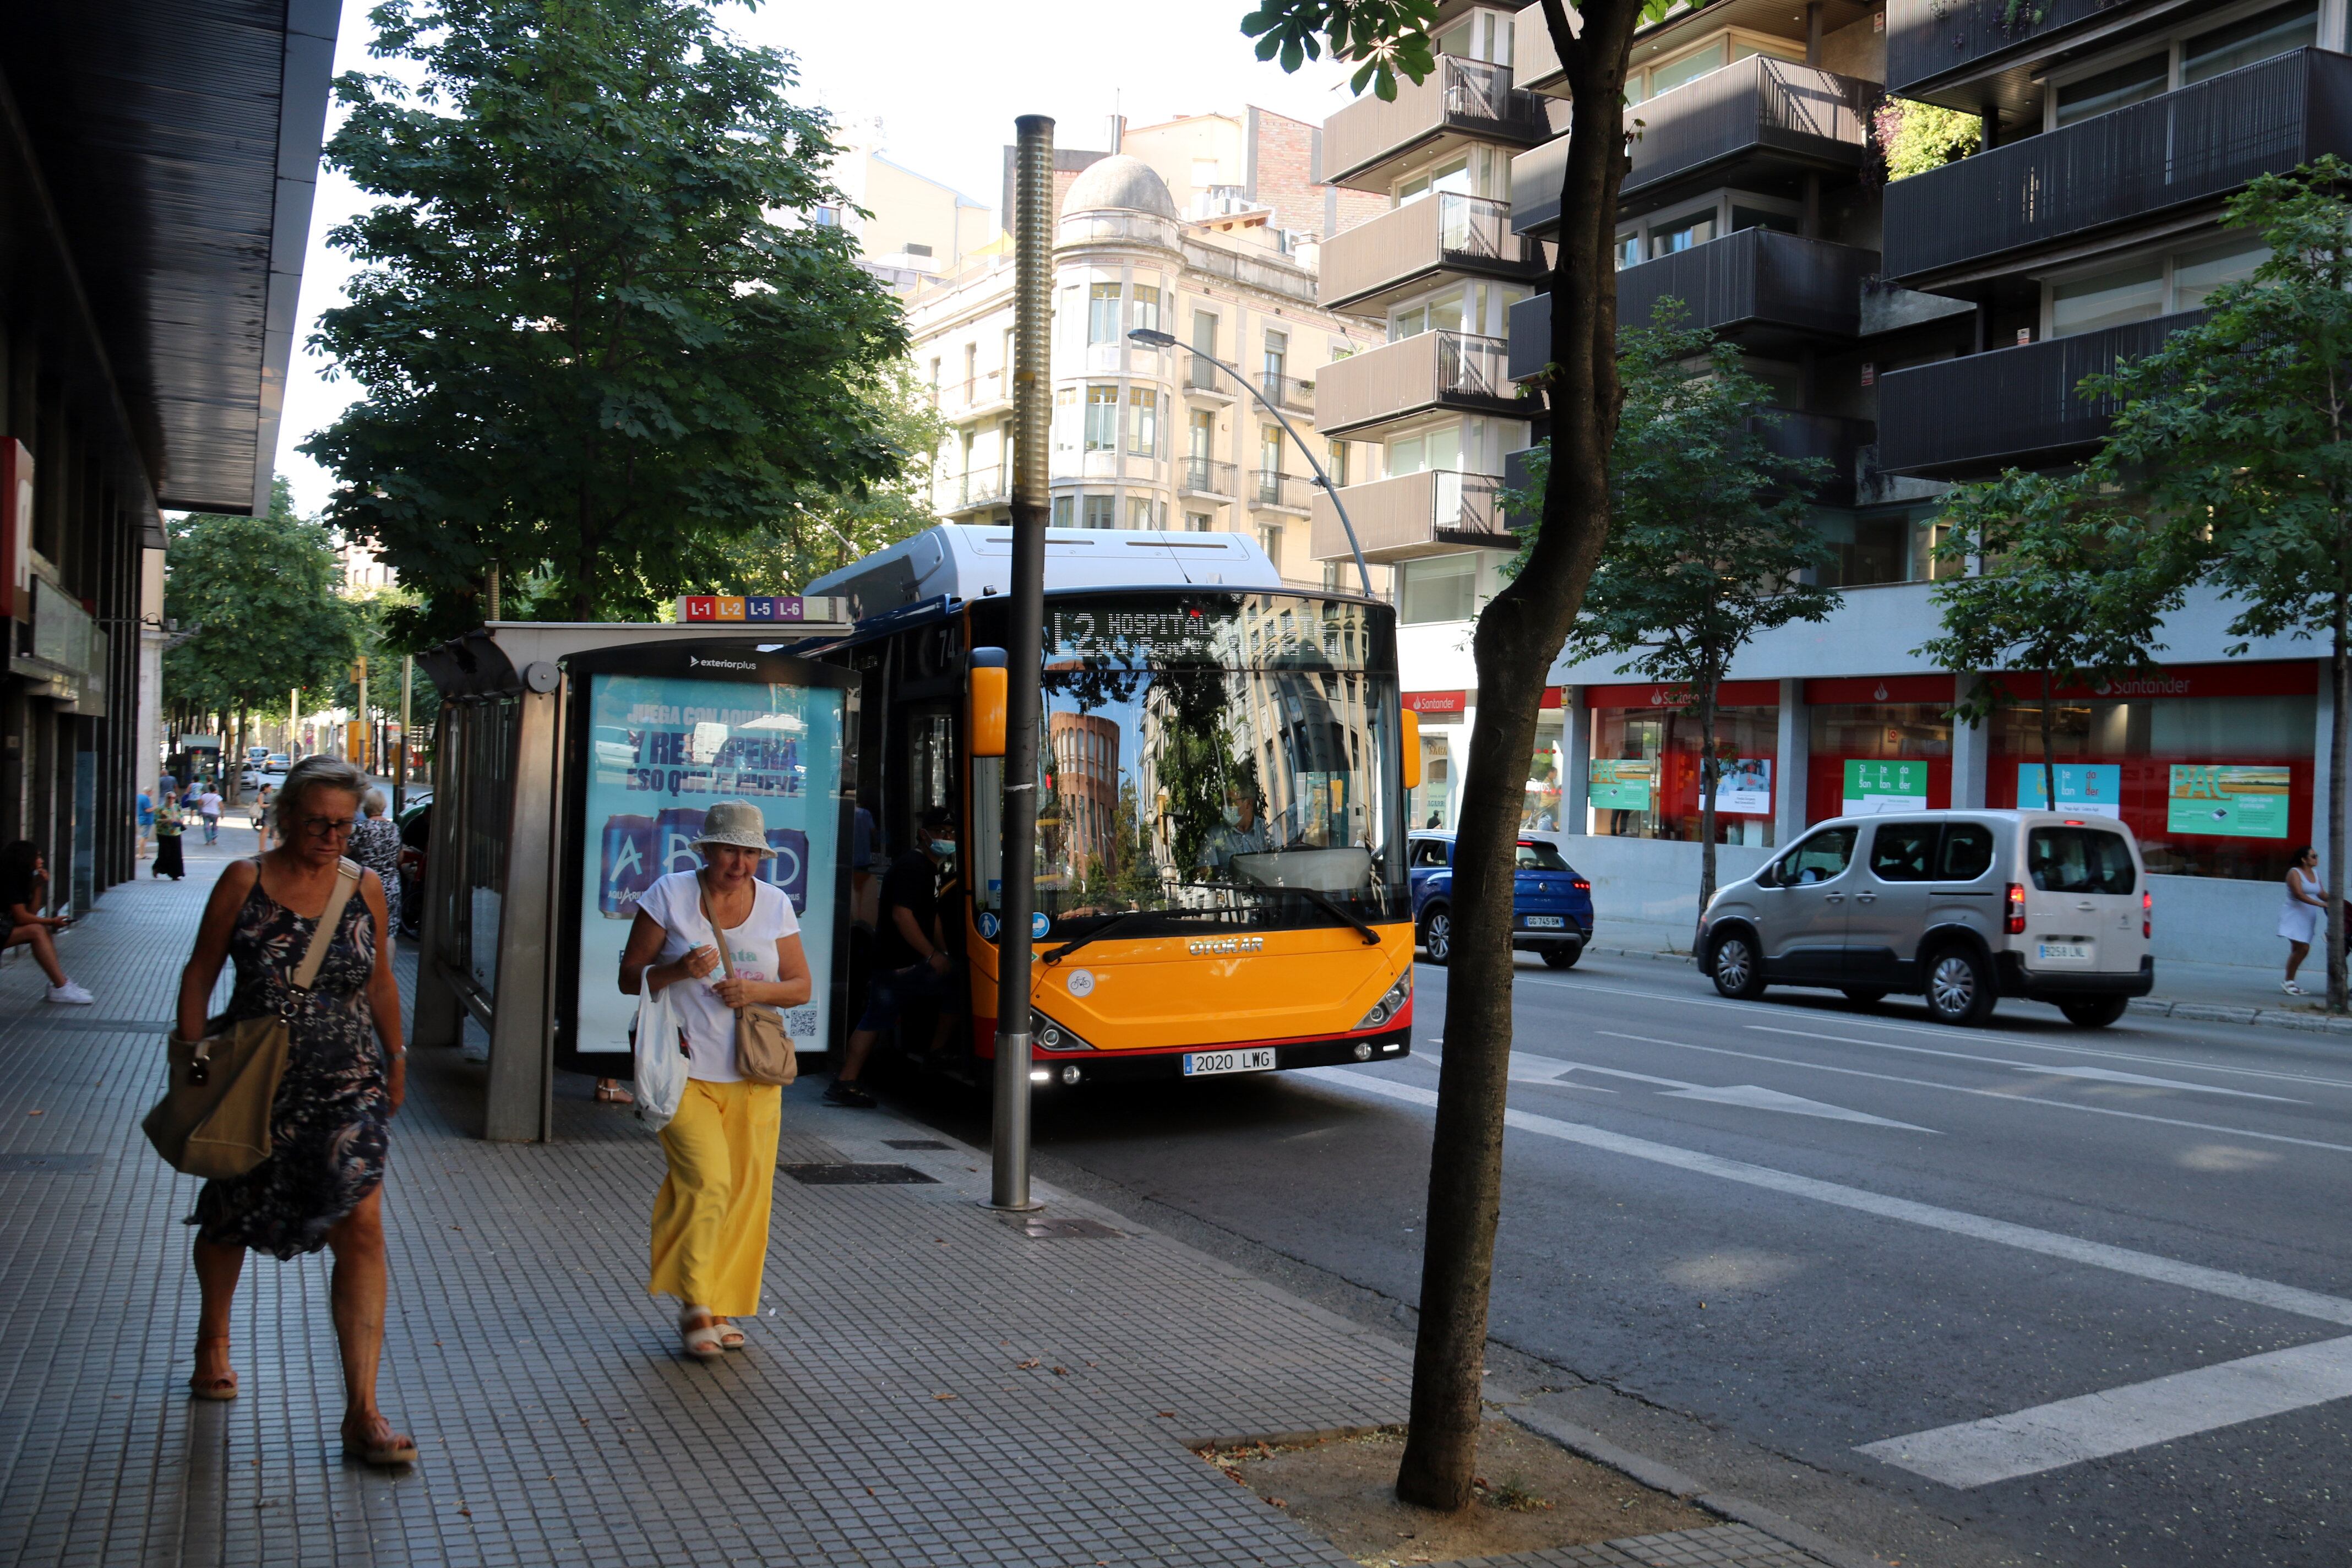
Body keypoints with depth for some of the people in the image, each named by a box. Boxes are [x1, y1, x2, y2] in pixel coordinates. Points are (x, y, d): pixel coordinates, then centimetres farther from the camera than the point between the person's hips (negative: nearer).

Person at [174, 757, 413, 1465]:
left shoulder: (365, 889, 1)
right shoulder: (245, 882, -4)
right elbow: (200, 973, 2)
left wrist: (395, 1062, 19)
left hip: (346, 1084, 0)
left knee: (361, 1226, -12)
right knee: (231, 1219, 18)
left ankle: (362, 1414, -11)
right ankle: (213, 1339, 51)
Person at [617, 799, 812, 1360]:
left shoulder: (775, 904, 7)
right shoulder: (670, 894, -1)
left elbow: (801, 986, 10)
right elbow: (629, 978, 1)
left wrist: (758, 989, -11)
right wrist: (678, 971, -18)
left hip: (753, 1074, 3)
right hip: (684, 1067, -3)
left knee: (748, 1189, 2)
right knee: (707, 1178, -16)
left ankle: (723, 1306, 18)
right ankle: (695, 1303, 0)